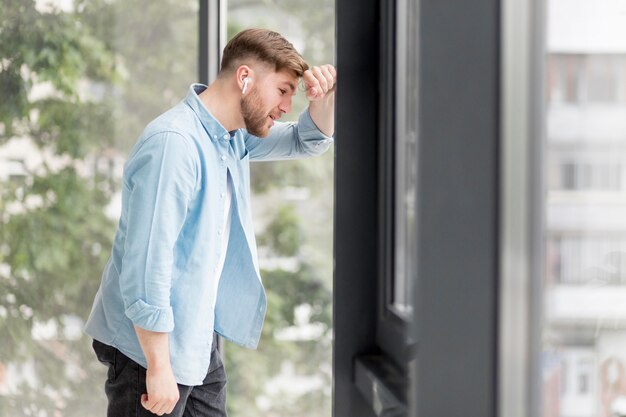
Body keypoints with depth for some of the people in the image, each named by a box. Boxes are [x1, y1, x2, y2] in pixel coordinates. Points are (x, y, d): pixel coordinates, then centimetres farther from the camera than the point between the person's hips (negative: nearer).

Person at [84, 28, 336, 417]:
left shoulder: (233, 136, 6)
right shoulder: (174, 143, -23)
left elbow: (307, 141, 21)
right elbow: (146, 264, -26)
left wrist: (326, 96, -3)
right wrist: (158, 369, -25)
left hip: (197, 339, 9)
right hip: (152, 344, -9)